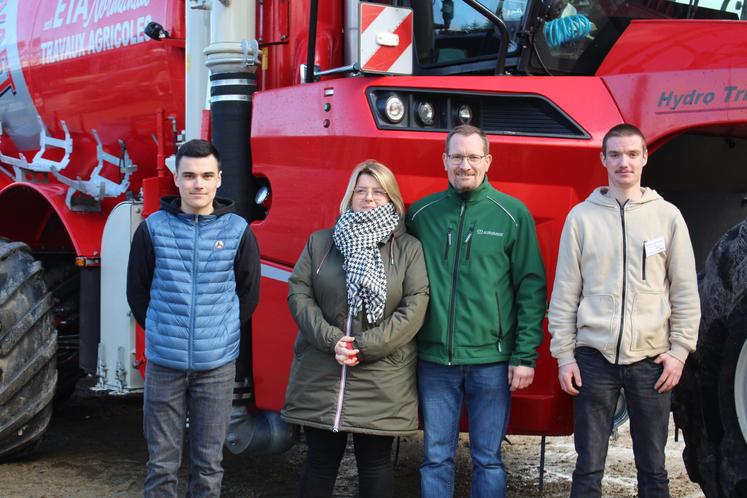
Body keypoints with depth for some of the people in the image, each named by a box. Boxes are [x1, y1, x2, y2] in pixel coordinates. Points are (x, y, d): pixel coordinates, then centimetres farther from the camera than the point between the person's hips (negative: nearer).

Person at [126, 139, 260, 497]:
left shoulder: (238, 231, -1)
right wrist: (162, 332, 10)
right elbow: (137, 290, 9)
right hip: (164, 363, 0)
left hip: (217, 365, 0)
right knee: (161, 461, 8)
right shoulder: (153, 228, -1)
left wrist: (221, 333, 11)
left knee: (209, 463, 9)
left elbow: (249, 293, 9)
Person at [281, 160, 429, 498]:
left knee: (375, 462, 7)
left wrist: (364, 347, -14)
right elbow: (298, 294, 1)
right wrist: (330, 340, -13)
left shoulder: (409, 249, 3)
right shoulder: (320, 242, 9)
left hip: (382, 381, -1)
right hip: (320, 375, 1)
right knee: (320, 459, 10)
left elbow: (414, 309, -7)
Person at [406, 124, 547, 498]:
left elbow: (531, 288, -1)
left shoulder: (513, 214, -1)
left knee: (488, 459, 8)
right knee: (436, 457, 9)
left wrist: (526, 355, -6)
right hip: (434, 360, 2)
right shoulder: (420, 214, 5)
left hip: (492, 361, -2)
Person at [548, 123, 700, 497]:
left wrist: (679, 351, -2)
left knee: (653, 466, 8)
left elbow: (686, 293, 5)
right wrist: (564, 354, 0)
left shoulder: (668, 216, 4)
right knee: (588, 466, 4)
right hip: (594, 356, 0)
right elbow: (565, 292, 4)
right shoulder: (582, 216, 3)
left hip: (651, 359, 1)